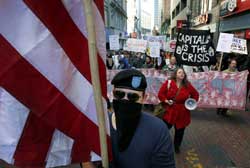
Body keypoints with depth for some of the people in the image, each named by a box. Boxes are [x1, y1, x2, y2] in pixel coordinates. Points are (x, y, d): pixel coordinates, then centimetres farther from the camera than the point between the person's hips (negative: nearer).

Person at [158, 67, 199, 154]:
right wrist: (166, 101, -16)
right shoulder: (168, 83, -7)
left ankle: (177, 146, 35)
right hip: (170, 110, -2)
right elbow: (160, 93, -4)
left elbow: (195, 94, 13)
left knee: (180, 130, 13)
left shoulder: (187, 85, 1)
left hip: (182, 112, 3)